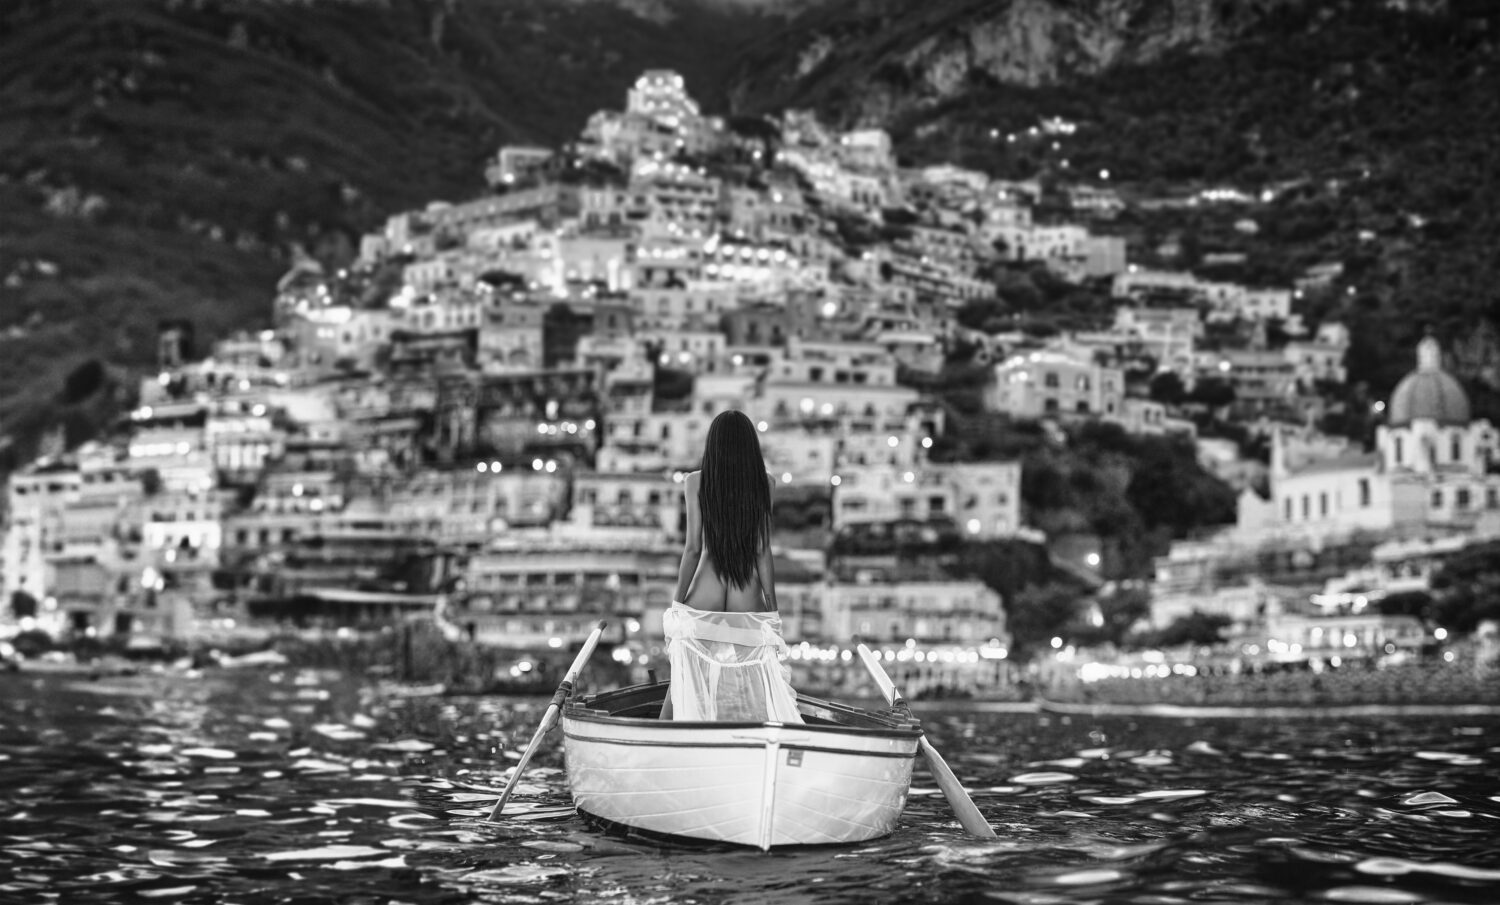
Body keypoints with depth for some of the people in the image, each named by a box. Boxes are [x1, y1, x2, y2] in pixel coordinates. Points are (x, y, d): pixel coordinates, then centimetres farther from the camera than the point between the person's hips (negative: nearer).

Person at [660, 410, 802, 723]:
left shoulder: (695, 483, 0)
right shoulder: (763, 483, 2)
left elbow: (693, 548, -3)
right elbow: (763, 551, 0)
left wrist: (677, 603, 4)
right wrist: (772, 608, 5)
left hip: (702, 602, 0)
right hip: (749, 606, 0)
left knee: (681, 681, 11)